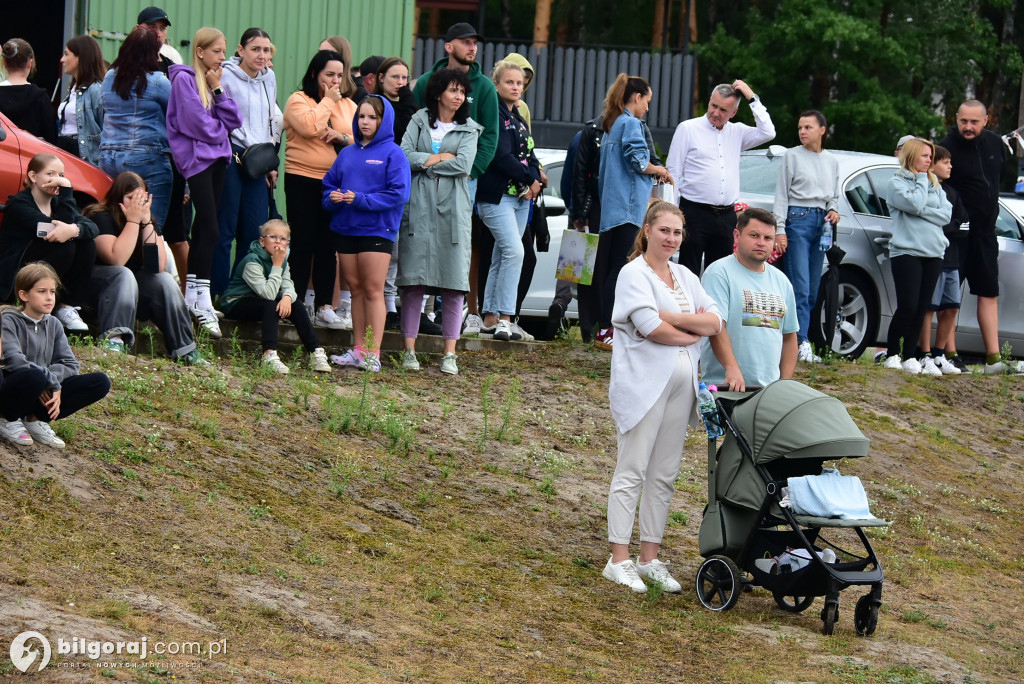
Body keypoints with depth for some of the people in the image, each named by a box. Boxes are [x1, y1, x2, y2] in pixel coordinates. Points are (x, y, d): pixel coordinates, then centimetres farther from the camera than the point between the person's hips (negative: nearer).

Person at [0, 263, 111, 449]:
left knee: (101, 383, -9)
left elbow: (71, 364, 4)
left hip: (45, 393, 6)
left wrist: (50, 377, -18)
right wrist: (53, 383, -24)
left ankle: (36, 420, -5)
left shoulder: (53, 325, 11)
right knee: (35, 376, -41)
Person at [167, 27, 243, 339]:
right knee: (210, 229, -15)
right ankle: (203, 303, -16)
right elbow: (197, 122, -16)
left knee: (203, 228, 10)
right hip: (196, 158, -8)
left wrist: (218, 90, -2)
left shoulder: (215, 80, 16)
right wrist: (220, 130, 1)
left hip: (216, 157, 8)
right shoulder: (185, 79, -8)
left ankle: (193, 295, 15)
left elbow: (233, 120, 8)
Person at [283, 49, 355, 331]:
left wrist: (344, 138, -8)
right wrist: (328, 101, -8)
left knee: (328, 246, 5)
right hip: (303, 180, -4)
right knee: (304, 243, -3)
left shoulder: (348, 105, 14)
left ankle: (324, 308, 8)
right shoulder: (298, 101, -1)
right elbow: (310, 127, -19)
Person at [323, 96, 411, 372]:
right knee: (356, 289, 8)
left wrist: (361, 200, -16)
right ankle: (358, 350, 12)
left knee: (373, 290, -5)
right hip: (346, 229, 5)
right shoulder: (347, 154, 14)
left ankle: (373, 353, -6)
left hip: (376, 230, -5)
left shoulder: (392, 153, -3)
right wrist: (332, 198, -5)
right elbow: (329, 184, 18)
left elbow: (398, 194, -10)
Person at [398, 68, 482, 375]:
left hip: (453, 210, 0)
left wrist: (424, 161, -3)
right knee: (413, 280, -4)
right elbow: (404, 155, -3)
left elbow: (464, 164, -6)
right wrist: (441, 157, -5)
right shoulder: (419, 121, 11)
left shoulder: (469, 129, 10)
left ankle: (450, 354, 0)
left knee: (454, 283, -3)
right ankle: (409, 350, 0)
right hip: (419, 207, 0)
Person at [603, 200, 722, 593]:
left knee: (665, 475, 7)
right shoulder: (634, 273, -4)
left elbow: (715, 322, 5)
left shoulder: (685, 277, 17)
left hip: (681, 382, 7)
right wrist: (691, 333, -3)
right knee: (633, 472, -6)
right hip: (643, 381, -7)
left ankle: (650, 558, 11)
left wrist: (672, 317, -9)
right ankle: (619, 560, -5)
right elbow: (649, 327, -17)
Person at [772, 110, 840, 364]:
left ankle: (792, 340, 5)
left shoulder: (831, 161, 16)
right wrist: (780, 229, -8)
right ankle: (802, 343, -17)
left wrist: (834, 210, 2)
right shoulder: (792, 156, 2)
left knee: (813, 289, 1)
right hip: (798, 220, -5)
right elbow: (781, 195, 0)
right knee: (800, 288, -13)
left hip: (821, 221, 5)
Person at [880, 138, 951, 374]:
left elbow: (946, 214, 5)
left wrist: (922, 212, -9)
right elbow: (914, 204, -16)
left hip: (933, 253, 5)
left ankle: (910, 356, 8)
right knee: (907, 306, -12)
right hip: (906, 251, -5)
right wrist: (921, 180, -3)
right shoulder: (897, 183, 0)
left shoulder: (934, 184, 16)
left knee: (921, 309, 3)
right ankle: (892, 354, 1)